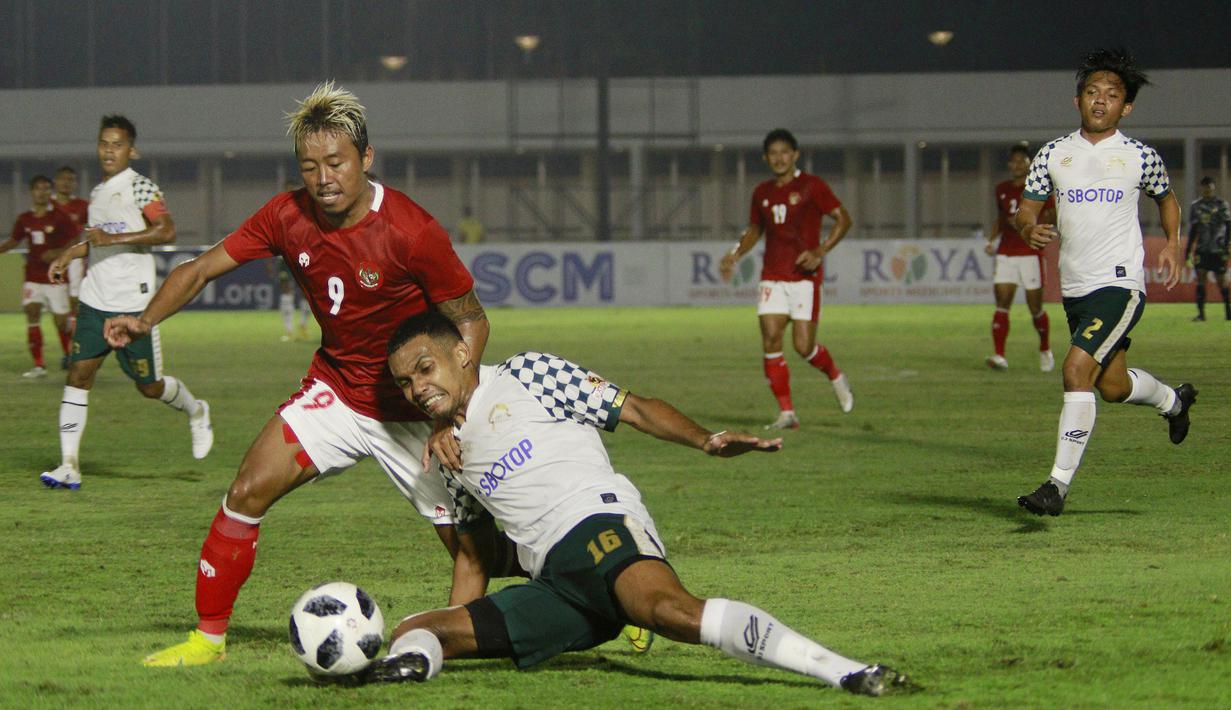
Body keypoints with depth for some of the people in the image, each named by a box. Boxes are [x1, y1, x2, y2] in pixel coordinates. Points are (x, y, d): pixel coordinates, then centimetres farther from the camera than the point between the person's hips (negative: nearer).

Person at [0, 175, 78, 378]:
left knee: (61, 321, -1)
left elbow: (76, 241, -7)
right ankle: (38, 365, -7)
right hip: (33, 276, 3)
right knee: (32, 315, -9)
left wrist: (58, 252, -20)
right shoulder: (24, 219, 6)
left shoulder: (59, 217, -6)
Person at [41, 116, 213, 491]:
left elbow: (166, 231, -22)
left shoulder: (141, 187, -8)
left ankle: (196, 412, 36)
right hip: (94, 301, 6)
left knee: (149, 386, 4)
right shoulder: (98, 193, 16)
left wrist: (114, 239, -25)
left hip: (133, 303, -6)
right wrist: (69, 256, 19)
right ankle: (69, 465, -9)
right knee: (78, 373, -7)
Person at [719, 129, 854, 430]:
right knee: (771, 342, -8)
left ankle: (835, 377, 25)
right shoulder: (762, 193, 11)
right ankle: (786, 413, -2)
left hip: (805, 275, -5)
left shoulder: (811, 186, -4)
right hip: (773, 277, 5)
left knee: (803, 346, -8)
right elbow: (754, 230, 26)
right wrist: (735, 254, 9)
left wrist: (820, 252, -16)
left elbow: (843, 219, -4)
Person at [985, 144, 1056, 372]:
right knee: (1002, 304, -10)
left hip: (1030, 253, -4)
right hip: (1006, 253, 4)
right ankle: (1000, 356, -16)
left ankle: (1045, 352, 24)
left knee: (1035, 308, 1)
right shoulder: (1002, 190, 13)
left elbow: (1053, 215, -6)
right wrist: (993, 239, 10)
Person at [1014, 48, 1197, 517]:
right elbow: (1026, 210, 9)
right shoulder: (1052, 154, 6)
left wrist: (1172, 244, 5)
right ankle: (1173, 400, 52)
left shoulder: (1141, 157, 0)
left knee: (1077, 370, -21)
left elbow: (1166, 198, 18)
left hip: (1120, 285, -5)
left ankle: (1059, 483, -17)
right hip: (1074, 288, 5)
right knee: (1113, 386, 18)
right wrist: (1029, 229, -13)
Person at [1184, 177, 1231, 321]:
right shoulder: (1196, 206, 10)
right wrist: (1188, 249, 12)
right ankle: (1200, 313, -8)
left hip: (1218, 249, -2)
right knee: (1200, 278, -8)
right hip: (1202, 249, 3)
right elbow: (1193, 229, 15)